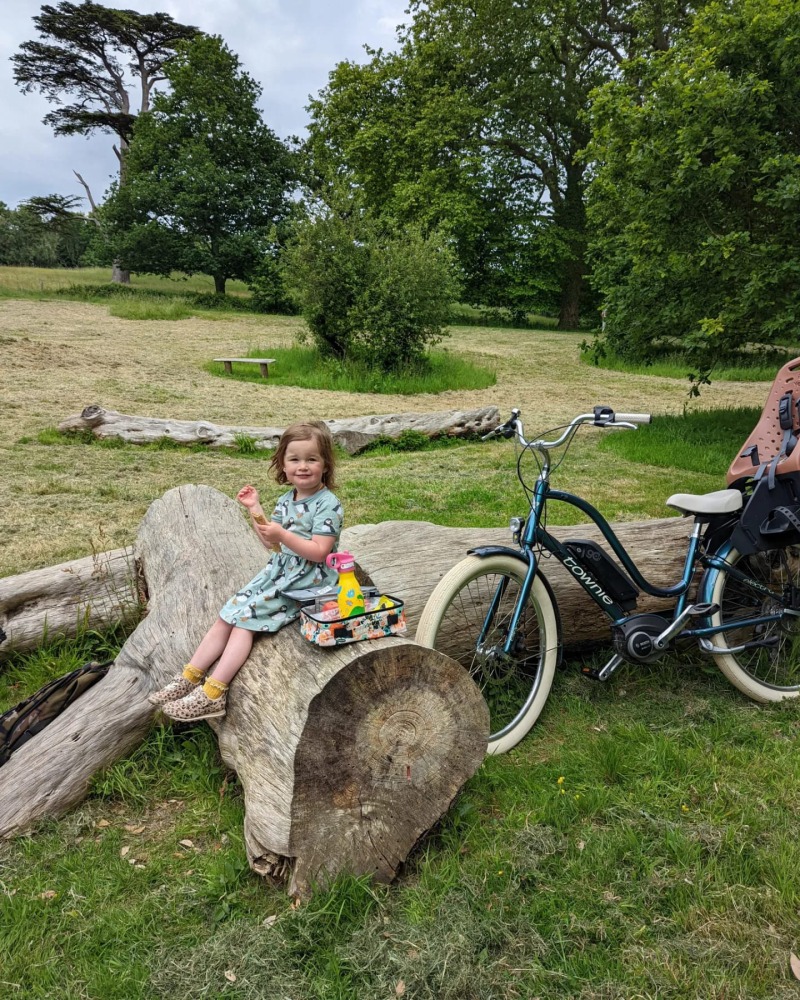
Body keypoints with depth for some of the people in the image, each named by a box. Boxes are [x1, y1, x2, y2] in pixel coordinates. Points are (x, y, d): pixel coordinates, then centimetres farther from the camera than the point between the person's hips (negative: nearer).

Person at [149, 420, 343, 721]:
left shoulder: (328, 505, -14)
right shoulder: (286, 500, 10)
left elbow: (318, 551, -21)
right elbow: (272, 545, 14)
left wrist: (282, 534, -28)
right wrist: (255, 509, 6)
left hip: (306, 583, -8)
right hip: (278, 571, 8)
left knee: (244, 618, -15)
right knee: (227, 615, 0)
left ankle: (212, 694, -12)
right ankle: (189, 678, 5)